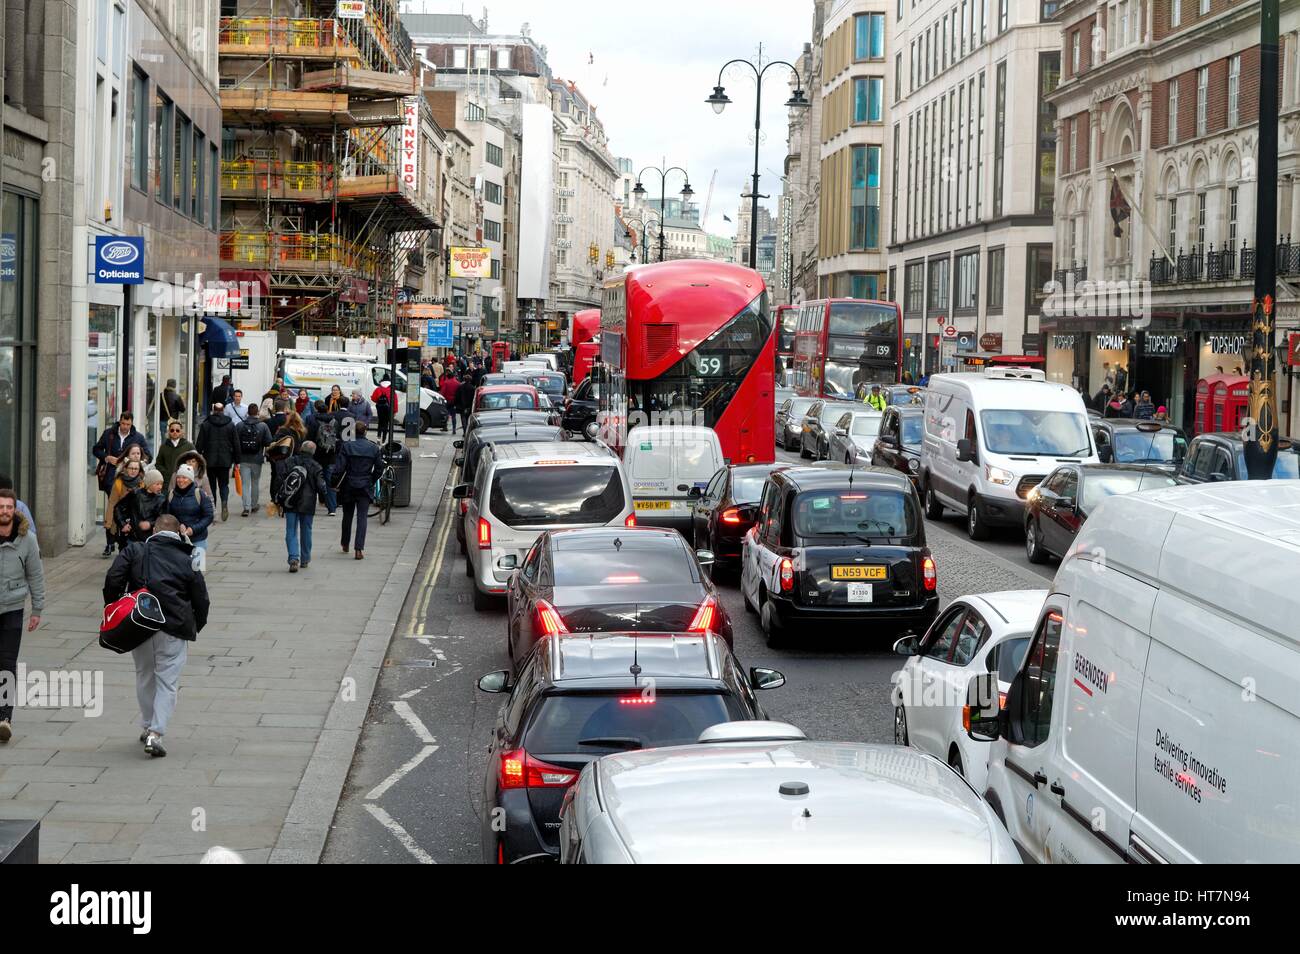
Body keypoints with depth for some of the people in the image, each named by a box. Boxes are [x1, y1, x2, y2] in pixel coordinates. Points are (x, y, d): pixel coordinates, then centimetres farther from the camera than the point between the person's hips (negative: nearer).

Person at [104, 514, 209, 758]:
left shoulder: (135, 551, 6)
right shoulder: (188, 560, 6)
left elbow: (113, 580, -5)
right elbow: (201, 599, 7)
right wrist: (195, 628, 21)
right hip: (174, 628, -2)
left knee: (145, 677, 19)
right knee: (167, 682, 1)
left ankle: (147, 727, 29)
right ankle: (155, 733, -10)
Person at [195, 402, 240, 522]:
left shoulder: (205, 424, -1)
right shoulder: (230, 425, 3)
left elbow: (199, 444, 0)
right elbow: (236, 444, 5)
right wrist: (236, 461, 11)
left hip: (210, 460, -1)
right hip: (225, 461, 1)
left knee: (211, 485, 8)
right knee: (224, 484, 8)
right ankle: (225, 501, -20)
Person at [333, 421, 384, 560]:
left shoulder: (346, 447, -8)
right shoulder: (374, 448, -2)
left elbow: (339, 468, -11)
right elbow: (380, 468, 3)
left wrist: (336, 483, 1)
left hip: (348, 486, 0)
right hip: (365, 487, 0)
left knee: (347, 516, 17)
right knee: (362, 518, -2)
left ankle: (345, 545, 32)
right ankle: (359, 549, -13)